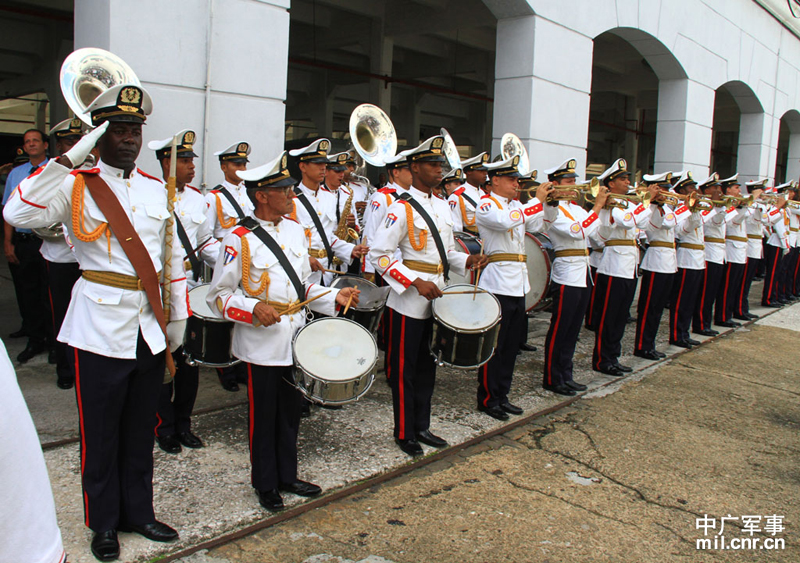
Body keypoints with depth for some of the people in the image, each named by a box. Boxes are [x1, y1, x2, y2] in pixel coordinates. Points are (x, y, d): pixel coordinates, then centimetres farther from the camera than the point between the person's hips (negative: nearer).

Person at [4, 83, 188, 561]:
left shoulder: (158, 189, 9)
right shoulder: (77, 185, -3)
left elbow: (174, 255, 13)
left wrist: (179, 315, 10)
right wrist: (70, 159, -23)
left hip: (150, 326, 4)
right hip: (101, 326, -4)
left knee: (141, 427, 15)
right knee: (101, 430, 8)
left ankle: (138, 511, 31)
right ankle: (104, 523, 25)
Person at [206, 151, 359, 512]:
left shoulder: (297, 232, 8)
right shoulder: (240, 238, -12)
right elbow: (218, 296, -10)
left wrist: (334, 297, 1)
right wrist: (253, 309, -25)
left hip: (296, 339, 6)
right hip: (261, 343, -6)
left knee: (290, 412, 16)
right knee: (263, 415, 7)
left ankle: (287, 476, 33)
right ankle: (265, 484, 25)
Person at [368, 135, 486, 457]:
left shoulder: (443, 207, 11)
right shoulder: (402, 208, -13)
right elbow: (379, 254, -18)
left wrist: (467, 261, -1)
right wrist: (415, 282, -23)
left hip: (435, 301, 8)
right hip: (408, 303, -7)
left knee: (427, 368, 16)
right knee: (404, 371, 5)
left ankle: (422, 427, 30)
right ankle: (404, 433, 19)